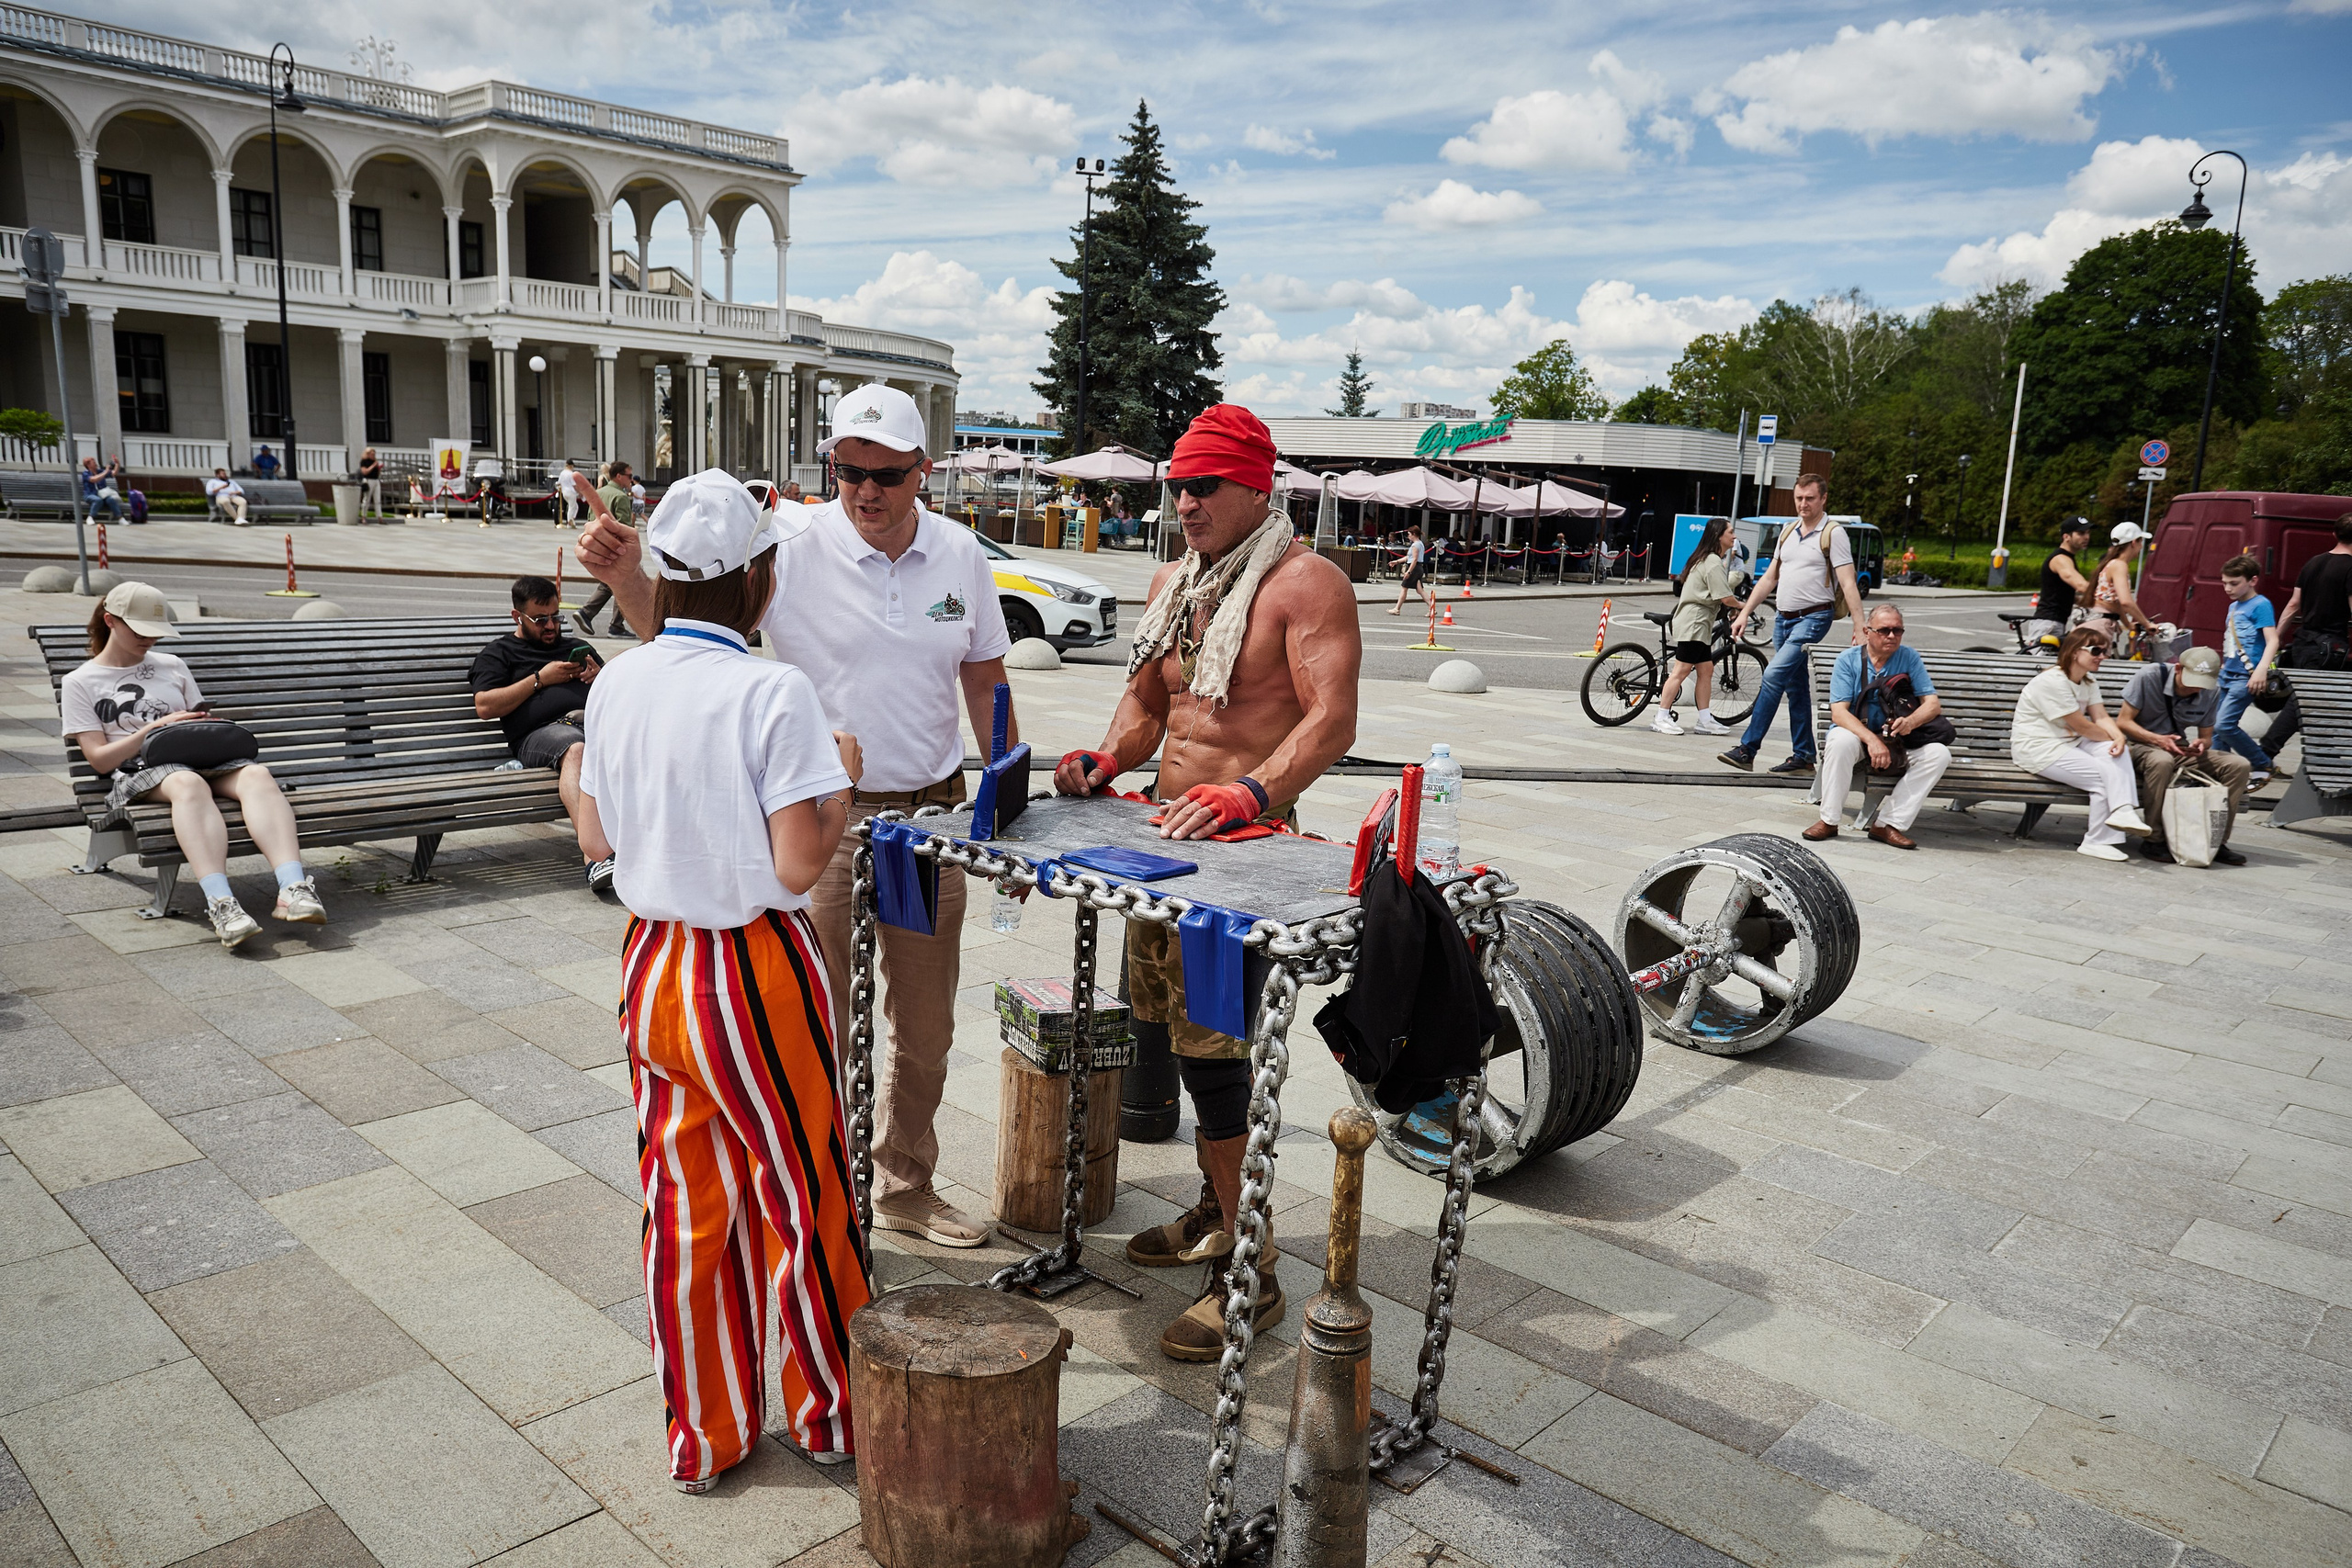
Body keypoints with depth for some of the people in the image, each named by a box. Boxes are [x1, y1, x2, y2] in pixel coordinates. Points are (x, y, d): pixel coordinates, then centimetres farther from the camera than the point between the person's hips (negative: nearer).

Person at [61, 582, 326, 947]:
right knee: (188, 783, -42)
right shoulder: (79, 683, 16)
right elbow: (99, 759, 5)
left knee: (256, 774, -33)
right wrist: (155, 727, -8)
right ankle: (220, 903, -60)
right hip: (140, 771, -4)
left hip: (202, 759, 4)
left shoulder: (173, 666, 28)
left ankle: (293, 889, -54)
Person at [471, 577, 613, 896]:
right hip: (543, 731, -3)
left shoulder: (578, 648, 37)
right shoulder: (499, 654, 25)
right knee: (575, 748, -41)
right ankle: (593, 857, -56)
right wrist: (540, 679, 5)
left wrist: (598, 678, 12)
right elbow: (485, 707, 9)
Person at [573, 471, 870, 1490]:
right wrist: (843, 779, -5)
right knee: (803, 1199, 14)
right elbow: (797, 866, -20)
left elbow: (596, 836, 7)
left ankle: (700, 1436, 32)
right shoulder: (773, 693, -19)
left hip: (653, 960, 6)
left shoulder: (616, 685, -1)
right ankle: (829, 1414, 32)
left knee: (684, 1211, 17)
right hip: (757, 975, -5)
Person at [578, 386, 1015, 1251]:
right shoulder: (791, 545, -11)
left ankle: (906, 1187, 38)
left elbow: (986, 685, 10)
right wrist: (625, 574, -36)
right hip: (821, 818, -4)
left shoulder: (959, 552, 2)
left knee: (925, 1027, 17)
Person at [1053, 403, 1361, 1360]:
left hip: (1247, 837, -9)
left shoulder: (1303, 582, -11)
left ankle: (1247, 1271, 2)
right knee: (1161, 1022, 14)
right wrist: (1106, 760, 2)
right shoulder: (1174, 581, 16)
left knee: (1211, 1041, -10)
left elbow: (1331, 719, -20)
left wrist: (1250, 794, -32)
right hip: (1166, 825, 9)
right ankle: (1219, 1205, 34)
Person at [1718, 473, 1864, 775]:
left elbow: (1848, 584, -12)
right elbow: (1769, 578, 19)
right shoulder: (1788, 531, 14)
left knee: (1773, 676, -18)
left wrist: (1859, 626, -19)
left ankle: (1747, 750, -19)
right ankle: (1803, 756, 16)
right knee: (1796, 688, 10)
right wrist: (1745, 613, 13)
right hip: (1782, 617, 7)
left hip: (1813, 618, -7)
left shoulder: (1833, 534, -5)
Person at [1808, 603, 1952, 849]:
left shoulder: (1909, 657, 0)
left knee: (1939, 754, -22)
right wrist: (1871, 740, -32)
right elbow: (1839, 713, -15)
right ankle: (1828, 821, -25)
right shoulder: (1848, 660, -7)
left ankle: (1888, 824, -23)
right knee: (1841, 741, -37)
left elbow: (1933, 704, -5)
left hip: (1896, 740, 3)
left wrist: (1911, 721, -30)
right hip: (1855, 732, -3)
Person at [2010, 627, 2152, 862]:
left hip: (2068, 742, 9)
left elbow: (2102, 717, 2)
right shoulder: (2053, 682, -19)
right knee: (2105, 774, -19)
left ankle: (2123, 811, -28)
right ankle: (2097, 842, -13)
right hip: (2037, 749, -9)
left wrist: (2119, 738, -19)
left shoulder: (2088, 683, 13)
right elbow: (2081, 726, -18)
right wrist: (2111, 738, -5)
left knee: (2116, 753, -17)